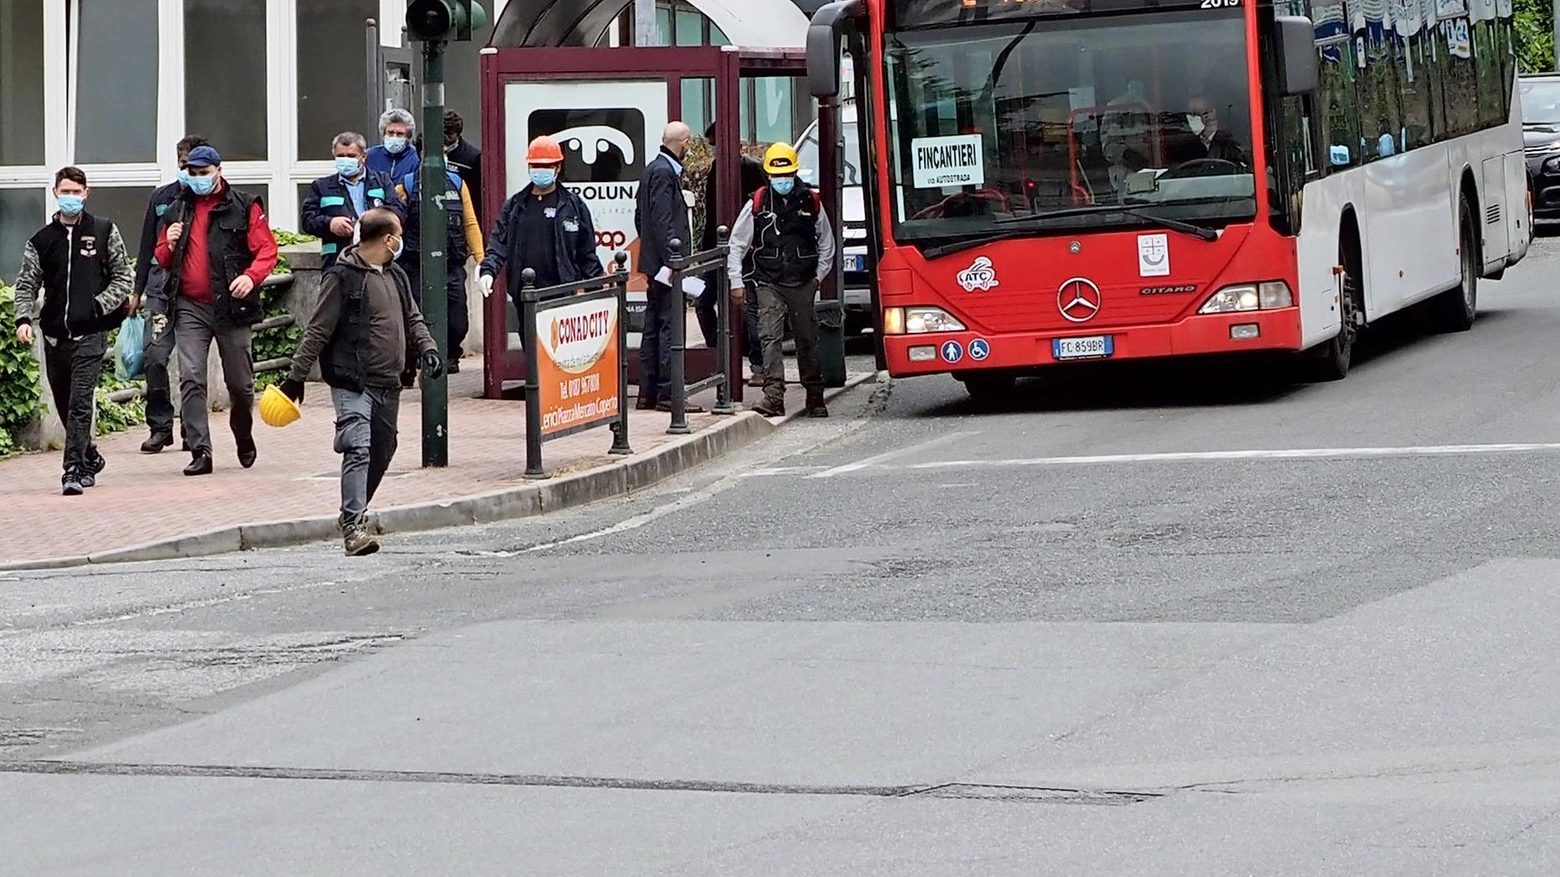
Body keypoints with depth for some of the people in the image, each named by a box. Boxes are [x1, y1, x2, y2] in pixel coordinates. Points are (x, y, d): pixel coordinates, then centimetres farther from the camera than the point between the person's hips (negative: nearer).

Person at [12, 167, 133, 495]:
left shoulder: (104, 232, 4)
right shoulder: (41, 240, 9)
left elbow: (125, 277, 6)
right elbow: (27, 284, 7)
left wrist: (100, 305, -8)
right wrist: (23, 319, -10)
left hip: (89, 333, -4)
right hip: (55, 336, 4)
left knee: (80, 403, -14)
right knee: (65, 406, 12)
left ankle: (75, 470, -16)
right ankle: (90, 459, 31)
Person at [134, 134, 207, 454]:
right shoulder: (162, 198, 11)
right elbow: (148, 247, 16)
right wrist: (137, 291, 16)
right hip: (162, 287, 2)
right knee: (155, 354, -11)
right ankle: (160, 426, -2)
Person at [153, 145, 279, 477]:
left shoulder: (244, 207, 3)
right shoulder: (177, 210, 14)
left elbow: (266, 249, -4)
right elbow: (162, 259, 21)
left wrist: (251, 276, -23)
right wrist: (170, 245, -3)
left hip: (231, 307, -2)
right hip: (190, 309, 2)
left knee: (239, 382, 8)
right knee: (191, 380, -11)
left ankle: (244, 437, 34)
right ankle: (200, 452, -12)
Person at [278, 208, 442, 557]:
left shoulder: (395, 276, 15)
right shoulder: (342, 277, -10)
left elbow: (412, 318, 23)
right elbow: (318, 331, -10)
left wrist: (427, 348, 3)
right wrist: (296, 376, -9)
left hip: (389, 384, 8)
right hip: (353, 383, -8)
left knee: (382, 453, 14)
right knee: (358, 450, -17)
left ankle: (355, 515, 29)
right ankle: (354, 527, -21)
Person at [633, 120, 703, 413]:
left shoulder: (652, 169, 15)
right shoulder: (664, 173, -15)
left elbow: (640, 217, 21)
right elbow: (663, 221, -21)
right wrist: (671, 260, -22)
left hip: (655, 262, 11)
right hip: (666, 260, -11)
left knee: (653, 327, 12)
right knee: (670, 325, -9)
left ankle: (648, 393, 16)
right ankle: (667, 393, -10)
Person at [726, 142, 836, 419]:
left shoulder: (811, 202, 3)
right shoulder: (757, 204, -1)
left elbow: (826, 242, 17)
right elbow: (737, 243, 7)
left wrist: (819, 274, 10)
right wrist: (735, 280, 3)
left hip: (803, 283, 1)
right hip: (769, 284, -1)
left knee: (807, 339, 10)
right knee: (770, 337, -14)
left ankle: (815, 398, 20)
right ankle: (774, 396, -19)